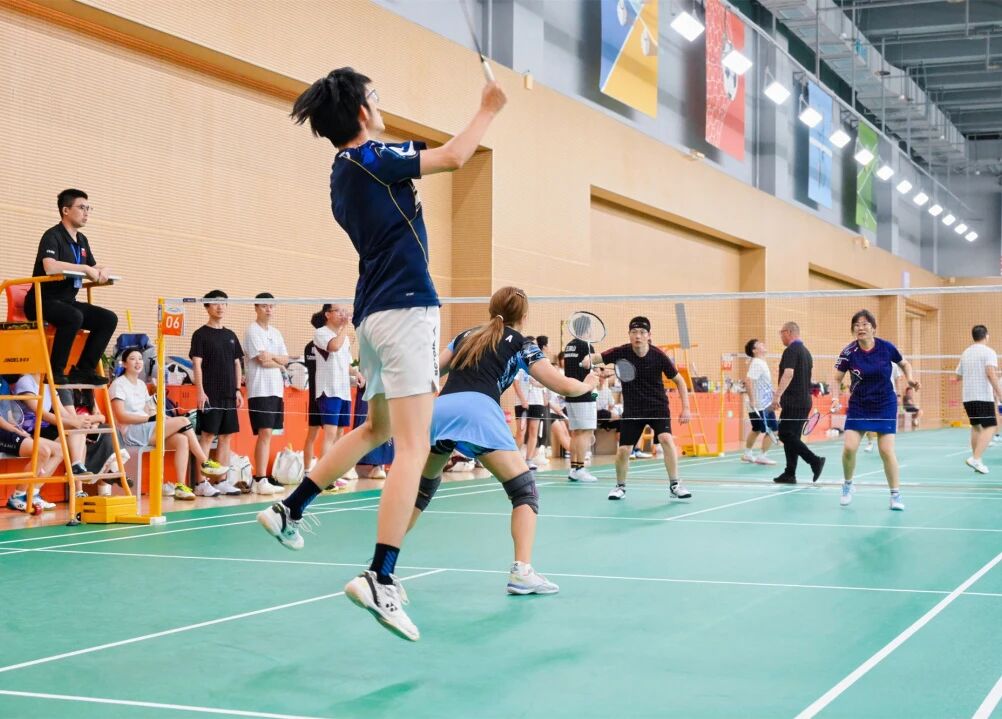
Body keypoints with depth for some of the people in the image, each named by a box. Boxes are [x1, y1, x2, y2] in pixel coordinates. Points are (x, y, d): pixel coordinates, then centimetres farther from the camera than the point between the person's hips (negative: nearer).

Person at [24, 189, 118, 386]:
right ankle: (56, 372, -23)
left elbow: (95, 267, 21)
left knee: (109, 319, -9)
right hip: (43, 301, -8)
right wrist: (85, 268, -23)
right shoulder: (52, 236, -12)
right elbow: (50, 267, -30)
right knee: (74, 317, -36)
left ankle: (83, 369, -6)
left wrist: (102, 271, -4)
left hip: (67, 301, 8)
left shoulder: (81, 240, 14)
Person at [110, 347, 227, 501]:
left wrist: (163, 417, -6)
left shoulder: (141, 384, 22)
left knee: (182, 440, -22)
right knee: (182, 421, -21)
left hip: (146, 430, 8)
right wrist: (151, 418, -18)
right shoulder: (119, 384, -3)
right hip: (131, 433, -8)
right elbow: (121, 416, -13)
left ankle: (180, 485, -28)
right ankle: (205, 463, -11)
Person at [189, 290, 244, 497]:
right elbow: (197, 364, -8)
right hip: (210, 394, -6)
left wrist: (238, 390, 10)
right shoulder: (201, 334, -2)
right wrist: (200, 392, -15)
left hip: (229, 394, 6)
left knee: (226, 436, 7)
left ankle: (223, 481, 13)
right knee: (207, 435, -7)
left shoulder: (230, 335, 15)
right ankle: (202, 483, -4)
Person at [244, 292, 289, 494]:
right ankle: (261, 480, -14)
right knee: (265, 434, -13)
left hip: (276, 389, 7)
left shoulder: (275, 332, 18)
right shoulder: (253, 331, -4)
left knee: (267, 435, 6)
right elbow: (263, 360, -13)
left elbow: (285, 359, 10)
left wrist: (271, 357, -7)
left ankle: (259, 478, 9)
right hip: (260, 389, -7)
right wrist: (279, 363, 3)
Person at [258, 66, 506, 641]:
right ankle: (381, 578, -19)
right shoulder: (371, 159, -12)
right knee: (413, 448, -11)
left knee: (377, 429, 26)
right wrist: (489, 110, 3)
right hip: (405, 308, -9)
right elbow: (455, 156, -12)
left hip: (373, 314, 9)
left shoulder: (345, 173, 15)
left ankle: (290, 510, 27)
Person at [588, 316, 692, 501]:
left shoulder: (658, 356, -14)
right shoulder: (621, 353, -12)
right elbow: (597, 358, -21)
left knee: (666, 439, -23)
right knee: (623, 450, -2)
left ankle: (674, 486, -10)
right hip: (632, 409, 1)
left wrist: (685, 407, -9)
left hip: (658, 406, -1)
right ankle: (620, 486, 25)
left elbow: (679, 380, -3)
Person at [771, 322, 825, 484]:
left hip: (793, 402, -9)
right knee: (792, 437, 10)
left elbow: (788, 374, -24)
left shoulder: (791, 350, -11)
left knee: (785, 435, -9)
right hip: (805, 401, 9)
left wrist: (777, 395, -30)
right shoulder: (806, 352, 17)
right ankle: (790, 474, 8)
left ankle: (815, 461, -17)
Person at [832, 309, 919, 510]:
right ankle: (848, 486, 17)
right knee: (849, 448, -10)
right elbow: (837, 379, -2)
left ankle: (896, 494, 8)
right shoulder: (849, 352, -11)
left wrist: (909, 378, -11)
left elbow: (904, 364, 8)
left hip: (885, 406, -1)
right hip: (858, 407, 1)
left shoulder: (886, 347, -11)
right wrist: (835, 398, -19)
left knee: (886, 450, -7)